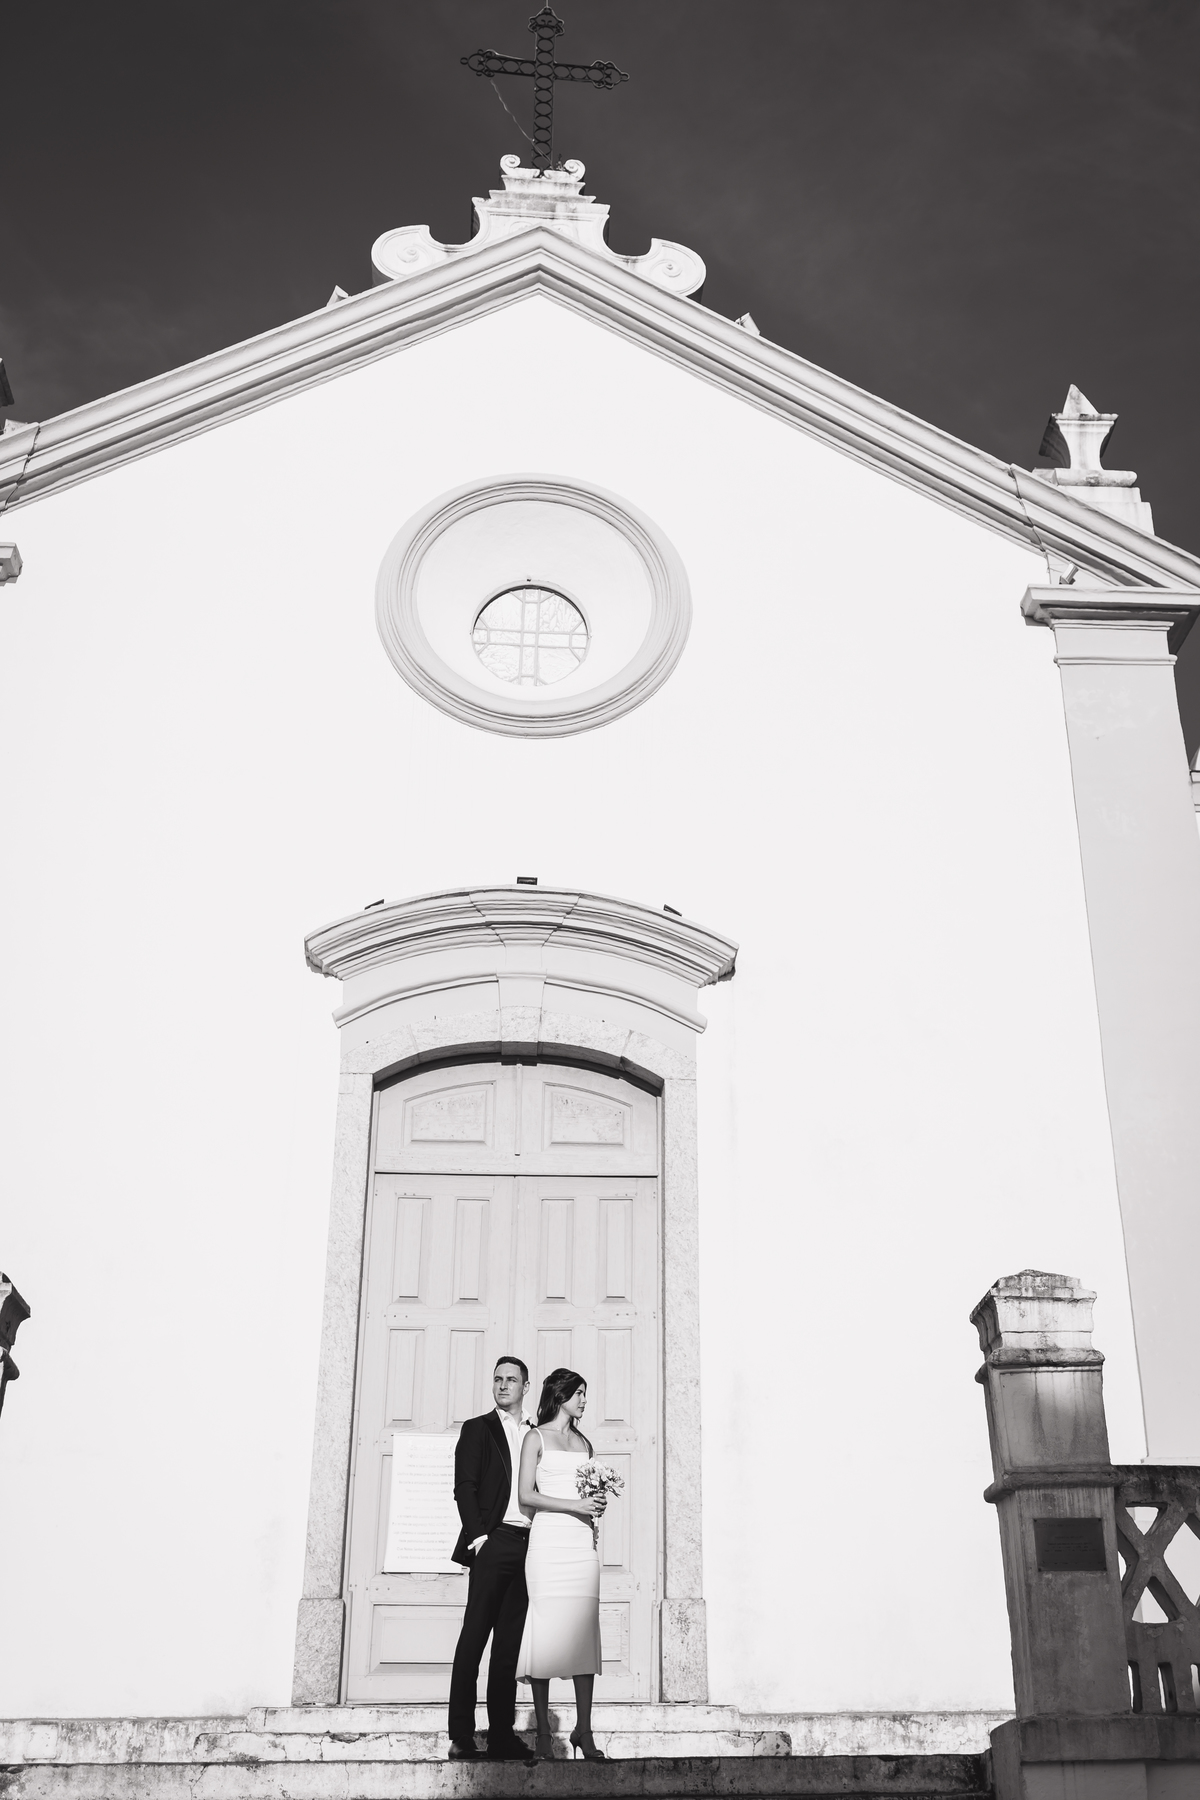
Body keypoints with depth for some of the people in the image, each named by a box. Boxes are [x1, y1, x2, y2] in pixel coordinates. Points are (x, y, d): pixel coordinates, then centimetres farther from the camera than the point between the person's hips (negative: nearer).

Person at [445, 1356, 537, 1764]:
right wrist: (478, 1536, -12)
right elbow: (465, 1488, -2)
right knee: (474, 1635, -6)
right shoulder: (478, 1429, 6)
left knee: (510, 1642, 6)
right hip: (493, 1542, -4)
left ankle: (502, 1734, 9)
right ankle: (461, 1737, -5)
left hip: (527, 1546, 5)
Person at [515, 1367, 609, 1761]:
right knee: (547, 1630, -7)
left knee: (584, 1632, -3)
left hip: (582, 1541, 5)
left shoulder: (583, 1442, 19)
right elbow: (525, 1496, -4)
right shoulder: (536, 1438, 4)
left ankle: (583, 1730, 0)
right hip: (548, 1540, -5)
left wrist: (595, 1505, 4)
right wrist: (573, 1505, -11)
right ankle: (543, 1732, 0)